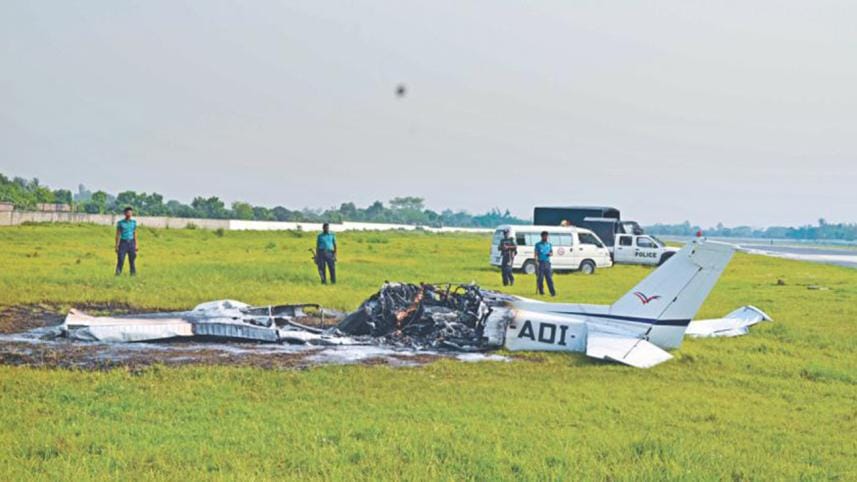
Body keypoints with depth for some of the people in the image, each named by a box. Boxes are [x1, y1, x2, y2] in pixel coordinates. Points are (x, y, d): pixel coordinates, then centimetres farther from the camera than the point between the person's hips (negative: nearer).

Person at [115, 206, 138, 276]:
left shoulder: (134, 222, 7)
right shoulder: (120, 223, -2)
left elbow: (135, 234, 11)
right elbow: (118, 234, -1)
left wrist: (136, 245, 7)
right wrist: (117, 246, -6)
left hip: (131, 242, 3)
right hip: (123, 242, -3)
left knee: (132, 260, 4)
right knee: (120, 260, -7)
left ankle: (133, 274, 10)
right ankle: (118, 274, -2)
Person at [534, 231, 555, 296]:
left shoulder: (549, 244, 14)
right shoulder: (538, 244, 3)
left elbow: (552, 253, 20)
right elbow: (536, 254, -2)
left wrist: (550, 254, -5)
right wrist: (536, 261, -16)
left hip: (547, 262, 3)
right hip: (540, 263, -3)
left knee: (549, 278, -4)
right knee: (540, 277, -2)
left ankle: (552, 292, -8)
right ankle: (541, 291, 9)